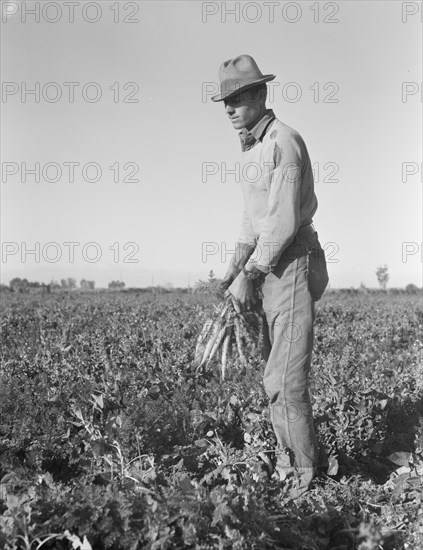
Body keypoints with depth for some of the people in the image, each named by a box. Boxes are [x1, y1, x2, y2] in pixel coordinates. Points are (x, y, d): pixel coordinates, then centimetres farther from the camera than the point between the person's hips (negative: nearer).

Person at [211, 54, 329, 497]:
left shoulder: (284, 143, -16)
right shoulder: (251, 149, 15)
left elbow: (284, 221, -22)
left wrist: (247, 276, -19)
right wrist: (234, 269, 6)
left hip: (295, 265, -10)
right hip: (273, 269, 10)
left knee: (285, 381, -9)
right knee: (276, 378, 13)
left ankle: (305, 476, 3)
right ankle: (286, 469, 22)